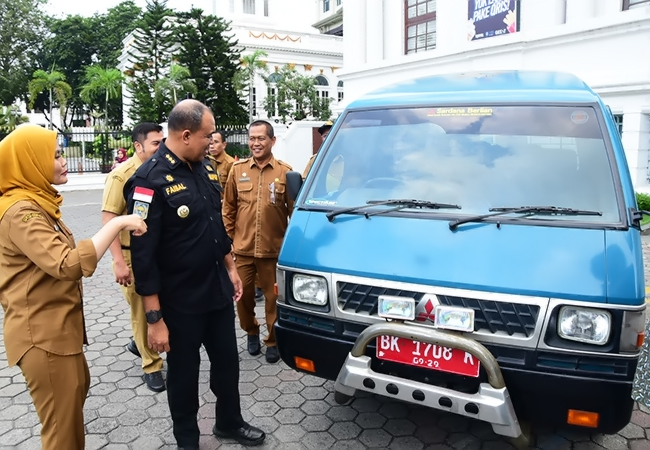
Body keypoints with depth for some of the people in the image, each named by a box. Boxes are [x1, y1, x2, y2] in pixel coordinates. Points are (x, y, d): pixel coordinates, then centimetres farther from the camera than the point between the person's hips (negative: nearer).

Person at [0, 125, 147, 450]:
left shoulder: (36, 203, 11)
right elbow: (68, 264, -36)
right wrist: (117, 223, -33)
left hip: (59, 325, 10)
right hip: (41, 333, -10)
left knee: (78, 390, 27)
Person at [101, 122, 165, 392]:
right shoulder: (122, 175, -15)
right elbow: (108, 219, -17)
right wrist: (118, 261, -23)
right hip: (134, 256, -5)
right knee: (142, 312, 8)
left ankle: (139, 344, 45)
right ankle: (152, 365, 24)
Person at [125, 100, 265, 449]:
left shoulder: (203, 170, 5)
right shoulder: (150, 181, -20)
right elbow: (143, 256, -20)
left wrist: (230, 268, 18)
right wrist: (154, 318, -19)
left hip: (218, 289, 7)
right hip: (180, 301, -7)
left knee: (227, 360, 19)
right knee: (184, 372, 12)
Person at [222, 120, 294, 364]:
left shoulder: (285, 172, -2)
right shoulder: (237, 169, 4)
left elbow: (294, 210, 1)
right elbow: (228, 208, 8)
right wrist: (227, 238, 5)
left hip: (273, 249, -2)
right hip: (242, 248, 2)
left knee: (273, 297, 8)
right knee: (243, 294, 13)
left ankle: (273, 341, 27)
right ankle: (251, 331, 39)